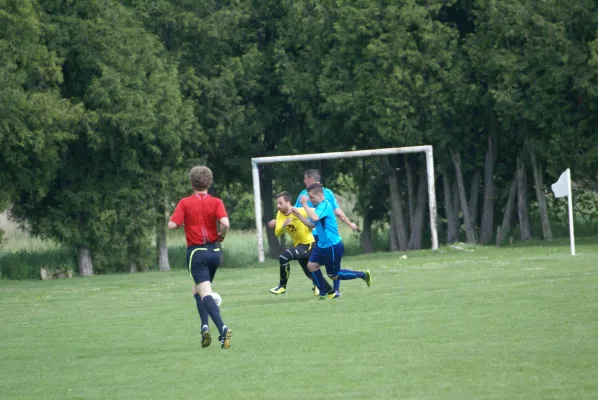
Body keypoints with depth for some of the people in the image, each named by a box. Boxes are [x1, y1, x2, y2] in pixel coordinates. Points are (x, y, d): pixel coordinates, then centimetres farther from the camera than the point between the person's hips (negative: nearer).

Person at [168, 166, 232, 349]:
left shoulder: (185, 203, -4)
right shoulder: (216, 202, -1)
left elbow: (172, 225, -11)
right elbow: (225, 223, -16)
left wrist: (183, 223, 11)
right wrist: (220, 237, 3)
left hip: (196, 252, -4)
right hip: (214, 250, 4)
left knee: (205, 293, -9)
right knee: (198, 290, 22)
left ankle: (222, 328, -27)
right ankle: (205, 326, 8)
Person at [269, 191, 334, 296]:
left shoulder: (300, 212, -22)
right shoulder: (280, 214, -4)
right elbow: (277, 233, -14)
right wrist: (283, 225, -32)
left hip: (309, 244, -9)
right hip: (299, 245, 9)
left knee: (284, 257, -28)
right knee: (309, 274, 24)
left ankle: (282, 286, -15)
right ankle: (330, 290, 48)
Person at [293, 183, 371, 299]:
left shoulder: (325, 206, -20)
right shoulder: (319, 207, 10)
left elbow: (315, 218, -38)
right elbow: (311, 224, 14)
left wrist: (305, 205, -29)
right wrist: (298, 214, 3)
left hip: (333, 246, -10)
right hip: (322, 244, 10)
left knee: (333, 275, 2)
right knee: (312, 265, 1)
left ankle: (363, 275, 17)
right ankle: (322, 293, 10)